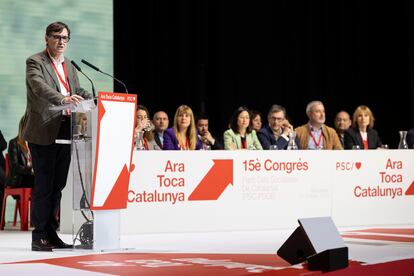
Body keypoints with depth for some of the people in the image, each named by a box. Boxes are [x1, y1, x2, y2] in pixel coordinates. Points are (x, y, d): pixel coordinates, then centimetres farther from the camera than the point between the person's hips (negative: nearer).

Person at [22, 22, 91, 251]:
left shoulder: (68, 65, 19)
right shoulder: (35, 62, -5)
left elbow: (78, 91, 20)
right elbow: (40, 87, -22)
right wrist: (63, 99, -38)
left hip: (64, 131, 7)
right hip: (43, 133, -7)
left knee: (58, 184, 10)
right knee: (44, 184, -5)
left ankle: (51, 233, 18)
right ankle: (39, 236, 0)